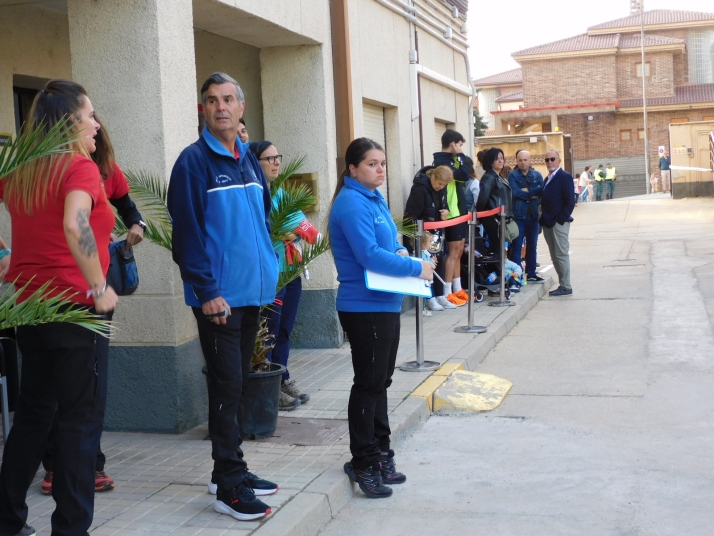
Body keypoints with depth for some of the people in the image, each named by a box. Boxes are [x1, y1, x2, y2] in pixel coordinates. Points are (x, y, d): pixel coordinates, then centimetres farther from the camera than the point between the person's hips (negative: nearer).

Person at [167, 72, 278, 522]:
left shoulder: (250, 160, 13)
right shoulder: (194, 161, -9)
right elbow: (187, 232, -14)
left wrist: (269, 274, 13)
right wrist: (207, 291, -19)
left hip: (253, 294, 7)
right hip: (218, 298, -7)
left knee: (238, 384, 15)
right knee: (227, 387, -4)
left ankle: (232, 471, 27)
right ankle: (229, 486, 4)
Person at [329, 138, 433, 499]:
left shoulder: (375, 198, 13)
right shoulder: (352, 204, -17)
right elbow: (369, 255, -24)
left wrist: (400, 251, 2)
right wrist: (417, 268, -17)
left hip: (386, 304, 10)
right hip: (364, 307, -10)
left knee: (380, 381, 17)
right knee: (368, 384, -2)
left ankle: (379, 452, 29)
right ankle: (362, 463, 10)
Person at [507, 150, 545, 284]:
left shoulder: (537, 175, 9)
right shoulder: (512, 175, -1)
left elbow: (542, 190, -5)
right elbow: (515, 192, -16)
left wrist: (526, 190, -14)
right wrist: (533, 194, -8)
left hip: (533, 215, 4)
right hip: (518, 215, -4)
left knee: (532, 246, 11)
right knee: (516, 246, -4)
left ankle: (531, 274, 20)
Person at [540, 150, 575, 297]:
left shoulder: (565, 177, -7)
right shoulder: (548, 179, 18)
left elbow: (570, 201, -13)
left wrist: (561, 219, -17)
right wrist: (544, 219, 7)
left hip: (559, 223, -8)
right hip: (548, 223, 8)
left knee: (561, 255, -5)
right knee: (555, 257, 11)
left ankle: (566, 287, 0)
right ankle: (562, 284, 17)